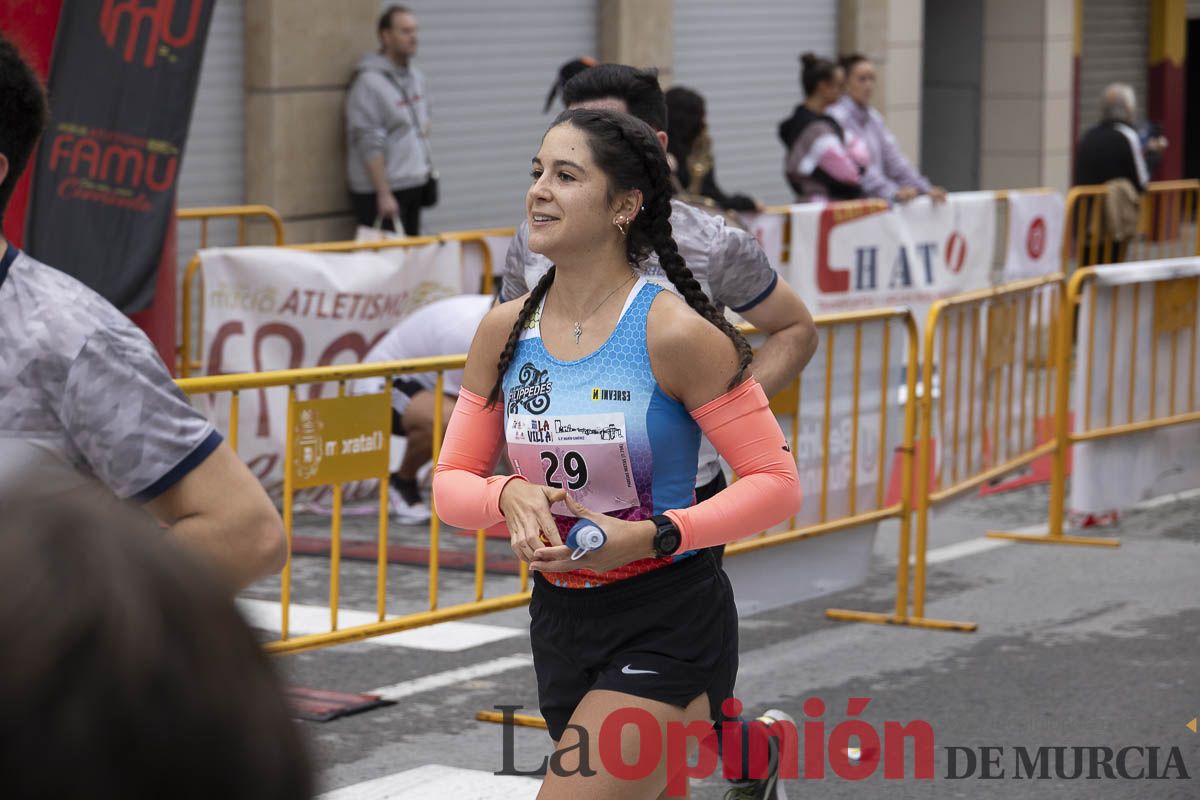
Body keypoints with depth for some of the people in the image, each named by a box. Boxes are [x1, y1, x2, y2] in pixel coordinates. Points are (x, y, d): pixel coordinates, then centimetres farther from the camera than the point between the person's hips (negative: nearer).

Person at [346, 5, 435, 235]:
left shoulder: (416, 77, 11)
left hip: (414, 188, 8)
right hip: (379, 191, -8)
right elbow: (369, 145, -17)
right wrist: (384, 195, -19)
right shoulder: (369, 83, -15)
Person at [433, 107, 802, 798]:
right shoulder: (506, 331, 1)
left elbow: (777, 482, -13)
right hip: (561, 619, 6)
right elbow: (451, 482, 6)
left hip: (669, 626, -6)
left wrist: (653, 536, -23)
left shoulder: (673, 331, -15)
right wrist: (510, 496, -16)